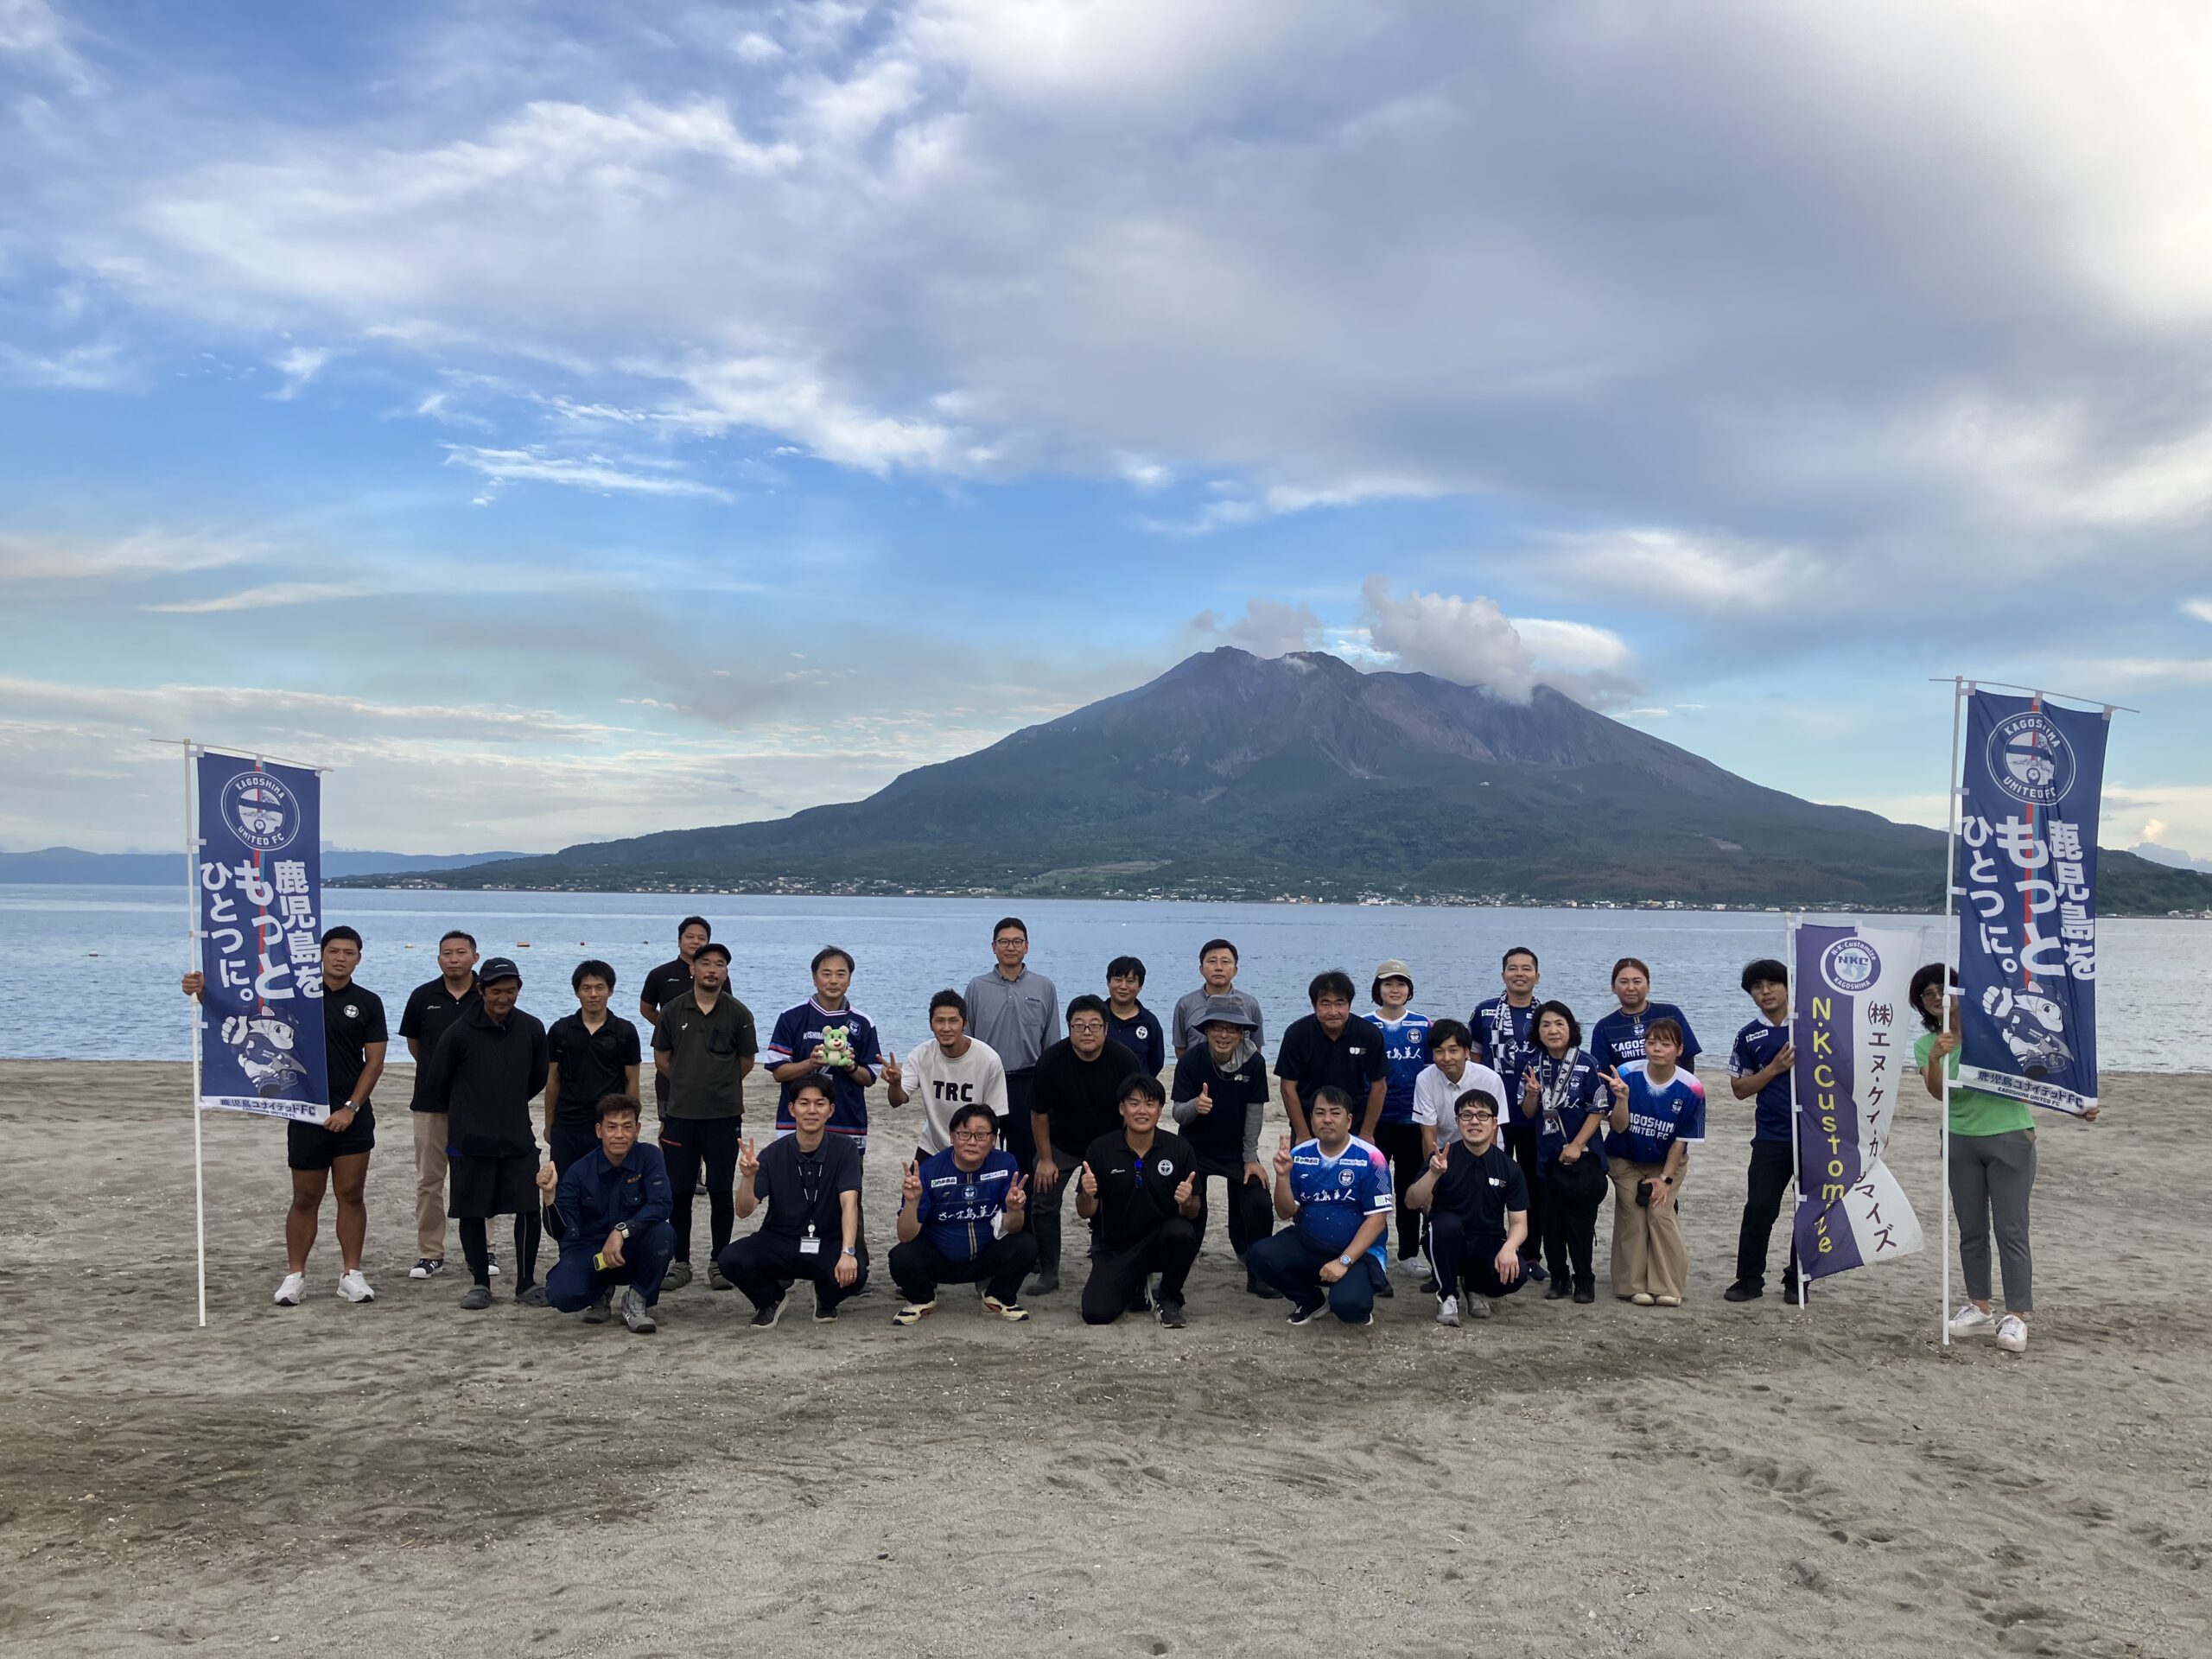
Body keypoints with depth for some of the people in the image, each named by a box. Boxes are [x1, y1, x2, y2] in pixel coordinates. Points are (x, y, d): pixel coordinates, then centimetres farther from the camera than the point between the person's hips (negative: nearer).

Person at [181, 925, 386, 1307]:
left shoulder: (368, 1003, 2)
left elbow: (374, 1060, 0)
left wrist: (351, 1107, -9)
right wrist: (203, 990, -25)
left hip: (352, 1116, 0)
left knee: (352, 1195, 2)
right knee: (305, 1199, 5)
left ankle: (351, 1274, 10)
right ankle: (294, 1275, 14)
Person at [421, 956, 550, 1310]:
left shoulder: (531, 1029, -1)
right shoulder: (460, 1032, -9)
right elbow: (438, 1081, 4)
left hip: (518, 1139, 2)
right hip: (469, 1141, -2)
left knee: (529, 1210, -3)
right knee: (472, 1213, 5)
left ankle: (527, 1283, 10)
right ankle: (478, 1283, 19)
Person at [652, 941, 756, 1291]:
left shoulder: (738, 1014, -1)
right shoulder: (673, 1010, 3)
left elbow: (746, 1062, 8)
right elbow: (661, 1059, 11)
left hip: (724, 1116, -1)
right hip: (680, 1115, 1)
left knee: (720, 1193, 4)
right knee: (679, 1193, 7)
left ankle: (719, 1262, 16)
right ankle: (680, 1263, 18)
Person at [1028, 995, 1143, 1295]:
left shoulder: (1125, 1061, -22)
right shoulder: (1051, 1060, -22)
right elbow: (1039, 1112, -10)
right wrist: (1045, 1159, -7)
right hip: (1061, 1144, 1)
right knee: (1044, 1203, -4)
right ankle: (1048, 1273, 7)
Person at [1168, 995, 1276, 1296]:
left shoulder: (1254, 1062, -18)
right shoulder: (1191, 1060, -20)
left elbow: (1255, 1112, -9)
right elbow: (1178, 1113, -18)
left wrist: (1251, 1158, -8)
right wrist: (1195, 1105, -41)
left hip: (1238, 1151, 1)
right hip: (1195, 1150, -1)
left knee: (1258, 1207, -8)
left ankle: (1258, 1275, 9)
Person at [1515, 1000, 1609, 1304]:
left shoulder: (1586, 1064, -10)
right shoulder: (1533, 1065, 3)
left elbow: (1599, 1109, -9)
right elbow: (1528, 1114, 8)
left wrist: (1576, 1145, -13)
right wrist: (1532, 1094, -13)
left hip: (1582, 1154, -4)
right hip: (1546, 1155, 4)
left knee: (1580, 1220, 1)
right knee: (1551, 1219, 9)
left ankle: (1584, 1280, 13)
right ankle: (1558, 1277, 20)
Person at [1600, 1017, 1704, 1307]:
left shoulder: (1690, 1088, -19)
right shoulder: (1627, 1075, -20)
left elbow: (1681, 1141, -9)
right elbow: (1619, 1127, -20)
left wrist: (1665, 1179, -10)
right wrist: (1622, 1097, -38)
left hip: (1667, 1163, 0)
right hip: (1626, 1161, 0)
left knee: (1661, 1214, -14)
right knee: (1633, 1218, -8)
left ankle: (1667, 1287, -5)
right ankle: (1635, 1286, 2)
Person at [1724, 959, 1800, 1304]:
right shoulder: (1749, 1036, 4)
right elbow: (1740, 1089, 4)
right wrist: (1775, 1068, -11)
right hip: (1771, 1137, 1)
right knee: (1758, 1209, -1)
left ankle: (1798, 1281, 19)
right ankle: (1749, 1279, 10)